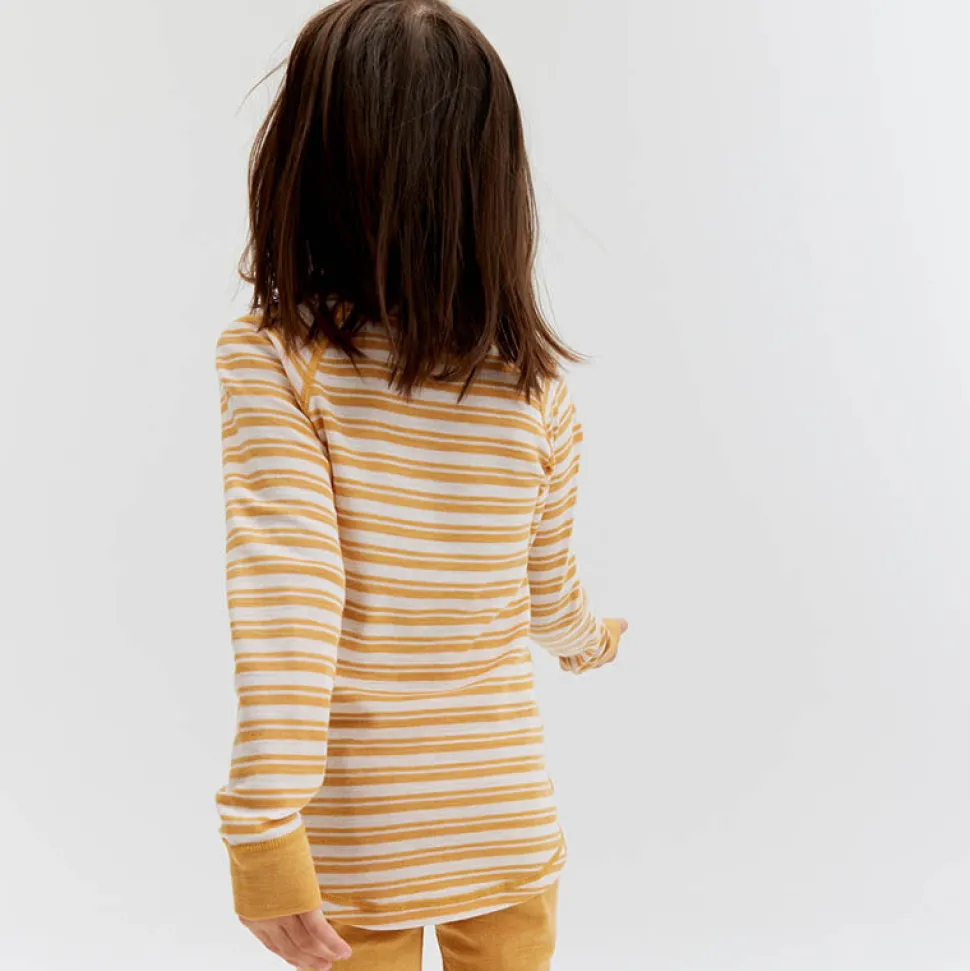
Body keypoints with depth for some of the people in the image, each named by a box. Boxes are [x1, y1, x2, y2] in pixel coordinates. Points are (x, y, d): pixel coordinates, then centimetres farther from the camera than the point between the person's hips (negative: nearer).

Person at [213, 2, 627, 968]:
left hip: (351, 848, -1)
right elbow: (548, 598, 5)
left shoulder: (272, 359, -16)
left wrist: (263, 836, -23)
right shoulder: (537, 384, -7)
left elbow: (286, 591, -25)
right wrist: (595, 641, 27)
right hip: (508, 827, 2)